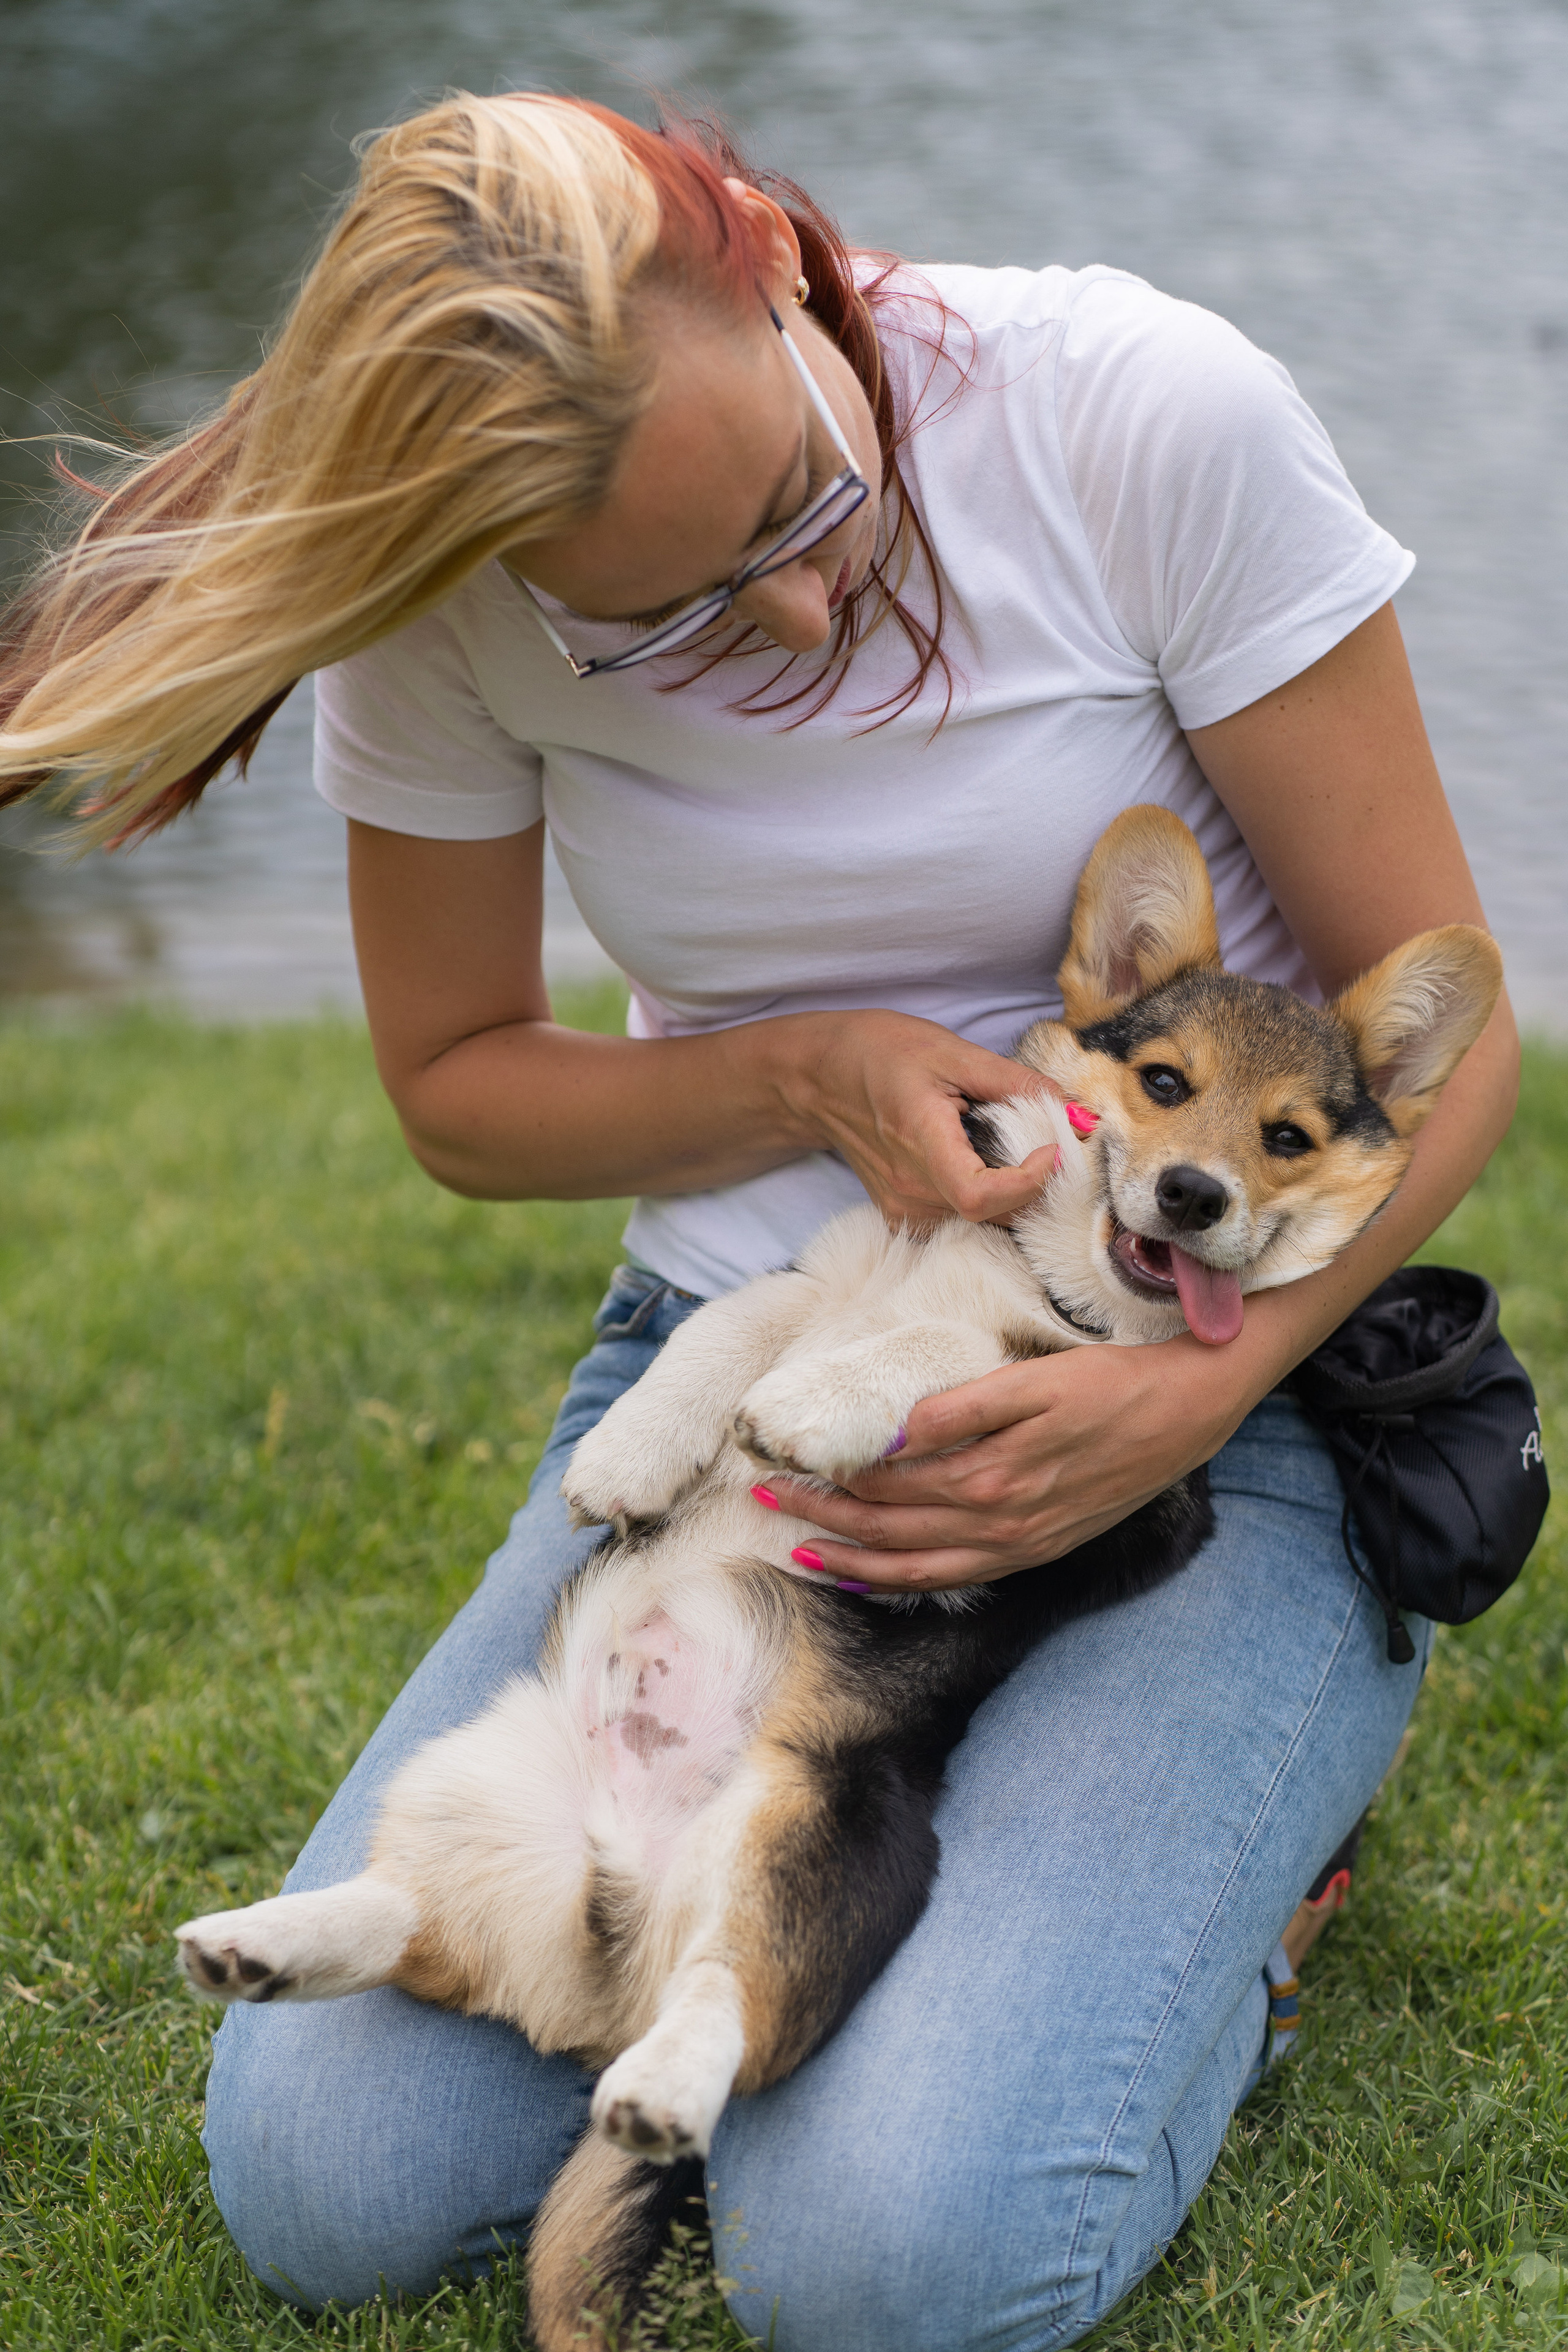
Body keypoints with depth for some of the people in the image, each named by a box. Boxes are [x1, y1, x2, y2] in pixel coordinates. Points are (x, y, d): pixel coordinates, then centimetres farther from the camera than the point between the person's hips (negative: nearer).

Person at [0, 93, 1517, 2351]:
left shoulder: (1153, 415, -18)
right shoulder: (448, 597, -10)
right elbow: (460, 1084, 5)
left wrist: (1199, 1391, -25)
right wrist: (807, 1078, -15)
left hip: (1194, 1384, -3)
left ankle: (1226, 1829, 8)